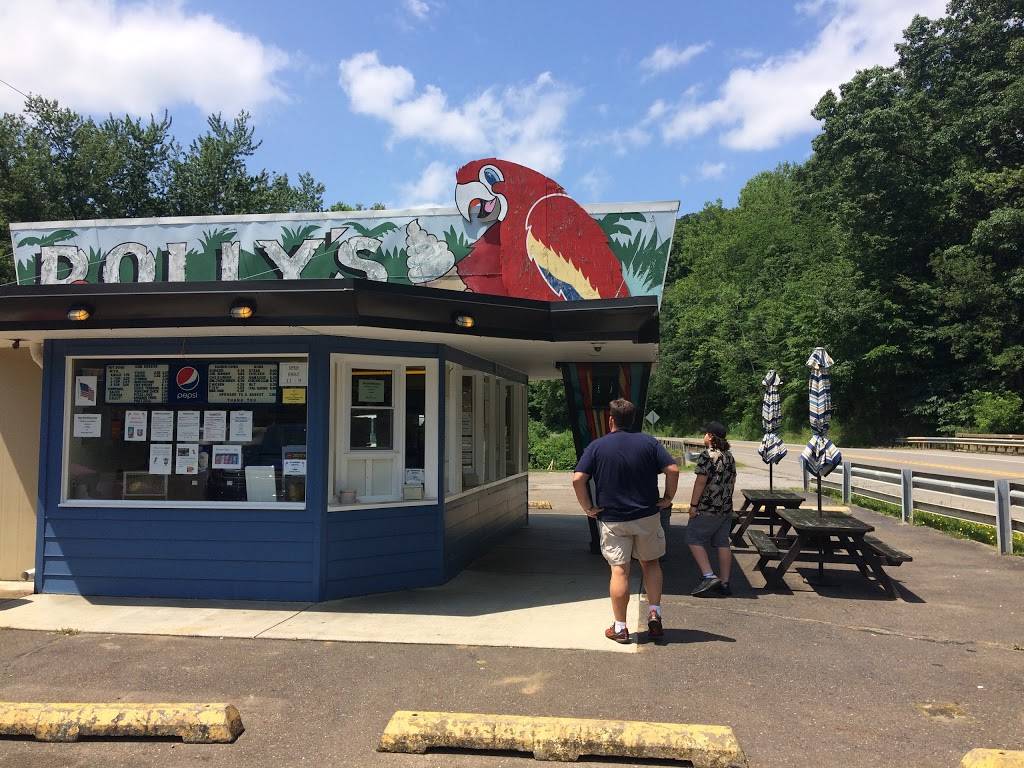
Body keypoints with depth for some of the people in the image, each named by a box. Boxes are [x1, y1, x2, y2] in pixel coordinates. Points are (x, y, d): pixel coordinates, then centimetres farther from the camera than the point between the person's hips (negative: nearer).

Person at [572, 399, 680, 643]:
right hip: (647, 516, 1)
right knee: (650, 563, 20)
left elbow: (578, 479, -14)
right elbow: (673, 470, -10)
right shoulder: (648, 442, -1)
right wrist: (667, 498, 2)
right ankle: (654, 615, 12)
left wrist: (588, 507, -4)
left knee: (619, 571, 3)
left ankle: (619, 628, 10)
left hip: (612, 520, -1)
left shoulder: (597, 446, -4)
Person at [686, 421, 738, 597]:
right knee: (723, 543, 10)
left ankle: (709, 576, -9)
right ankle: (725, 583, 13)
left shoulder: (707, 455, -15)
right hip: (726, 508, 8)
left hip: (707, 509, -8)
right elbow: (732, 481, 17)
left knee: (694, 538, 1)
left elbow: (701, 481, -18)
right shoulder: (729, 456, 11)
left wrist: (693, 504, -14)